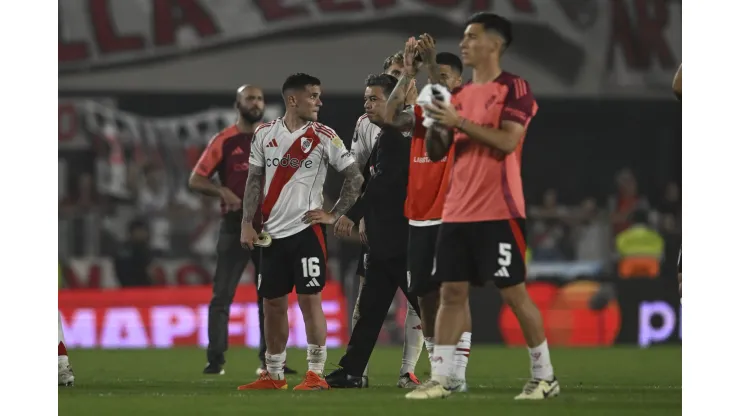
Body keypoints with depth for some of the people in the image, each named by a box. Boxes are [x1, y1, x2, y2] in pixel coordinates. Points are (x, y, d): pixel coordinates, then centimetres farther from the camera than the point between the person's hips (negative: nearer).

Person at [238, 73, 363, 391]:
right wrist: (247, 224, 3)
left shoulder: (323, 137, -3)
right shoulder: (264, 134, 6)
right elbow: (254, 181, 11)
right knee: (272, 303, 9)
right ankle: (274, 375, 18)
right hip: (273, 233, 4)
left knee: (310, 299, -7)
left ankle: (316, 373, -2)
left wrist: (334, 215, -5)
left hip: (307, 230, -4)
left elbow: (355, 177, 0)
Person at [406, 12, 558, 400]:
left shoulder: (514, 88, -6)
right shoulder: (459, 95, 15)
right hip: (457, 211, 7)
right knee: (451, 292, 4)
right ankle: (439, 379, 5)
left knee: (514, 292, -3)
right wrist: (436, 123, -3)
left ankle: (544, 376, 7)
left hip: (498, 211, -7)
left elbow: (507, 142, -19)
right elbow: (435, 152, 16)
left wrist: (459, 122, -19)